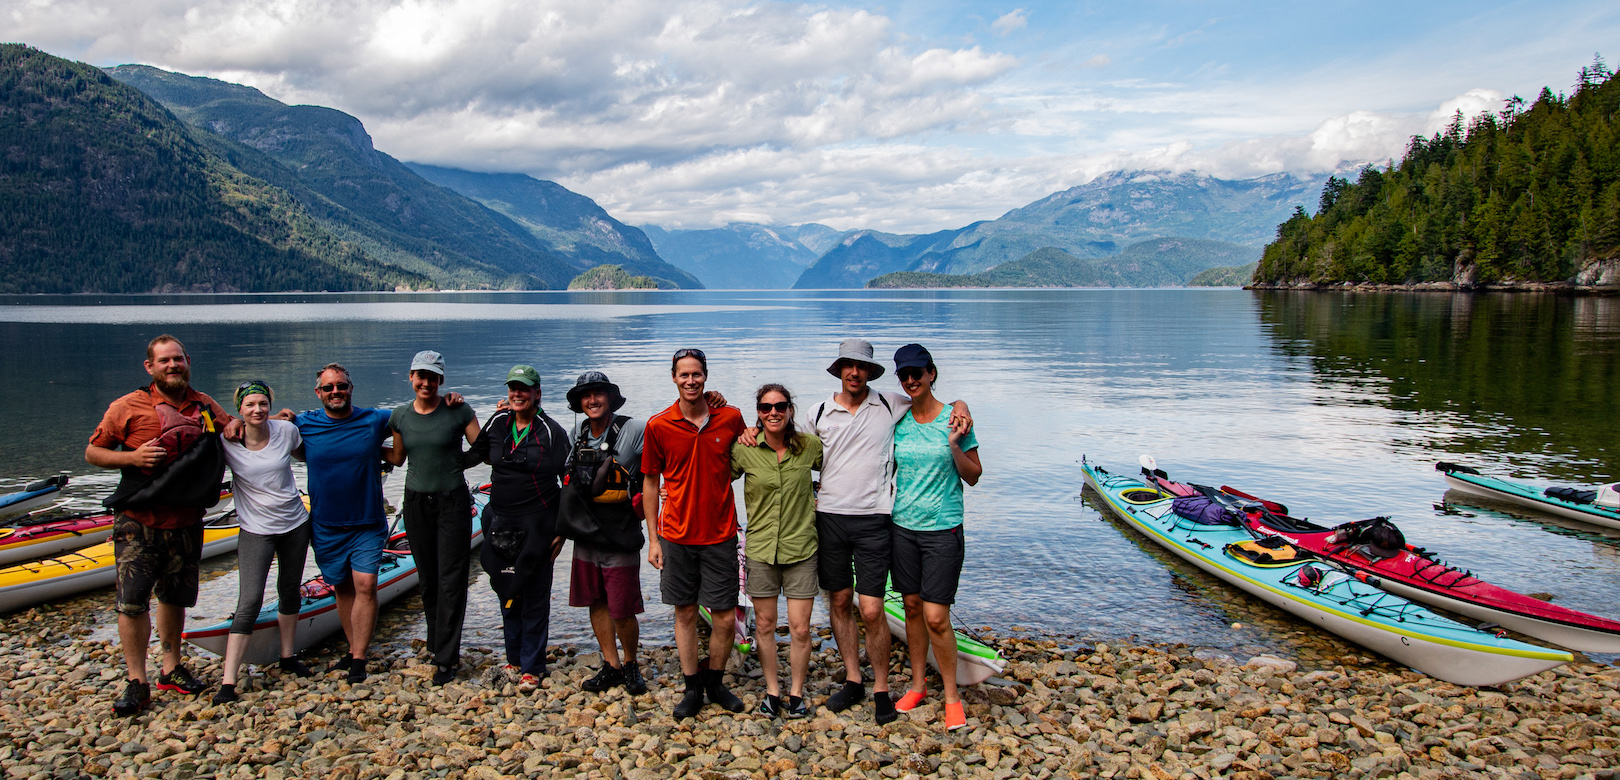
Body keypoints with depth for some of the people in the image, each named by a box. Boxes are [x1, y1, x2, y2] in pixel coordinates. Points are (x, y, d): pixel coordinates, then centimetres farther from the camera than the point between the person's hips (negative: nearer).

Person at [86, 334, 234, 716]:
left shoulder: (206, 406, 6)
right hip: (138, 522, -3)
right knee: (132, 600, -7)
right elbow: (92, 452, 1)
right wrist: (131, 458, -17)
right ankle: (137, 682, 4)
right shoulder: (127, 407, -4)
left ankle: (172, 669, 28)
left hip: (186, 523, 3)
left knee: (175, 597, 14)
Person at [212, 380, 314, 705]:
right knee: (249, 600, -12)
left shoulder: (286, 430, -5)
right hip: (256, 530, -3)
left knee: (290, 590, 16)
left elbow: (305, 450, 15)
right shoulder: (227, 442, -12)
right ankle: (228, 682, -8)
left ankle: (287, 656, 35)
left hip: (295, 523, 3)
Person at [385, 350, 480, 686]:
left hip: (452, 501, -4)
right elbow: (397, 458, 18)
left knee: (451, 580, -3)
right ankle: (438, 645, 26)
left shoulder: (459, 412, -8)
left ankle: (446, 658, 3)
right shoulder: (400, 416, 4)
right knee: (428, 579, 11)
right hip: (417, 503, 4)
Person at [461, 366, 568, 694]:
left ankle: (531, 666, 12)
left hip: (537, 524, -5)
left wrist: (562, 529, -9)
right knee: (507, 591, 13)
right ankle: (514, 657, 28)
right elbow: (474, 455, 21)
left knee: (534, 595, 1)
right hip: (500, 521, 5)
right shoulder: (497, 423, 5)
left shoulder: (550, 431, -9)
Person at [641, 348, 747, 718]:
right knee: (685, 613, 9)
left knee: (725, 618, 3)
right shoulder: (658, 425, -4)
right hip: (677, 535, 0)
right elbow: (650, 481, 3)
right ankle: (692, 688, 23)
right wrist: (653, 539, 1)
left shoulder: (731, 418, -3)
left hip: (720, 534, 0)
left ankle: (715, 681, 25)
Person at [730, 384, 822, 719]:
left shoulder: (809, 446, -3)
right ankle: (772, 691, 27)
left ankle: (796, 692, 21)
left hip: (801, 548, 0)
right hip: (761, 549, 1)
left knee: (800, 629, 1)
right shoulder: (744, 449, -4)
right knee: (764, 625, 9)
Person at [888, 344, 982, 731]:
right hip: (903, 525, 4)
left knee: (936, 618, -6)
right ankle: (918, 683, 30)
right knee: (912, 608, 12)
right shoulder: (897, 421, 4)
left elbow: (973, 477, -3)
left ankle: (952, 696, 12)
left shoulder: (954, 419, -6)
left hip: (943, 528, -4)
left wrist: (955, 445, -18)